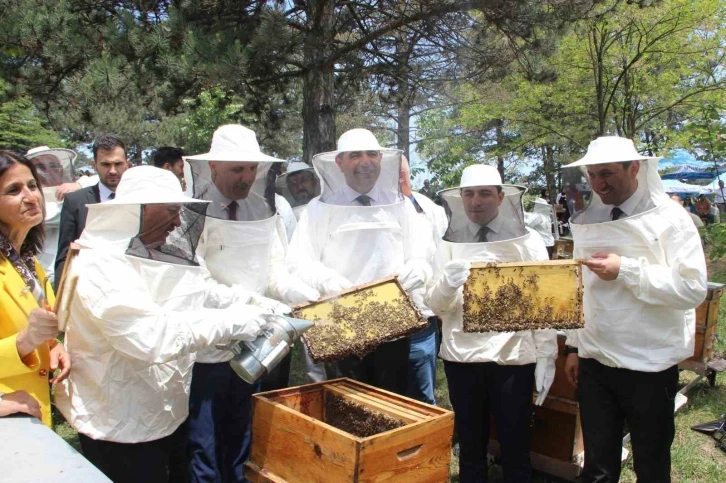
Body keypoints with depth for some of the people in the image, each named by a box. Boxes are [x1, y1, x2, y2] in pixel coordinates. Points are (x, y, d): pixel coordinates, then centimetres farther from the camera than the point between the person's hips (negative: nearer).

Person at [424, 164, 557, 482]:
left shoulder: (528, 241, 1)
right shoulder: (449, 244, 4)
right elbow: (434, 304, -1)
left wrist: (546, 357, -4)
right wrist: (447, 284, -22)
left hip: (514, 358, -1)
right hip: (461, 357, 2)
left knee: (515, 449, 9)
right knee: (470, 447, 15)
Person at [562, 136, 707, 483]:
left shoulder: (670, 219, -9)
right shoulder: (587, 223, 6)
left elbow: (693, 289, -16)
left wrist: (626, 270, -22)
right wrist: (574, 346, 13)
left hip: (650, 366, -4)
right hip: (594, 363, 4)